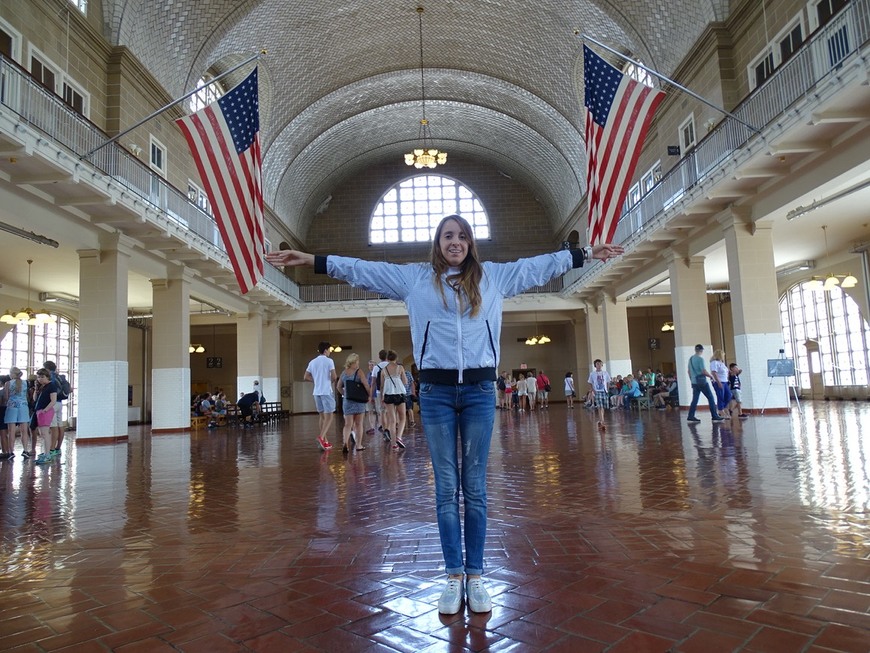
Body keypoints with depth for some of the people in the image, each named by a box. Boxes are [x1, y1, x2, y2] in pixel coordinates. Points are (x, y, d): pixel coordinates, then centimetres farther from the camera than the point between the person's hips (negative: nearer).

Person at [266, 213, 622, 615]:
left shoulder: (493, 276, 11)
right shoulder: (414, 277, 8)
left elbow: (540, 266, 16)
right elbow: (363, 270, 8)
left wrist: (586, 254, 17)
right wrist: (312, 260, 6)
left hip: (479, 389, 1)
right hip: (436, 390, 0)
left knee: (475, 487, 7)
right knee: (446, 488, 5)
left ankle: (475, 576, 16)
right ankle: (454, 576, 15)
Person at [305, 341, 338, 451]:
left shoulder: (312, 362, 11)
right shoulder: (329, 361, -6)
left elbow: (306, 377, 10)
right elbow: (333, 376, -13)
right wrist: (332, 382, 7)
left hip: (316, 392, 6)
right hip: (327, 391, -6)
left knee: (322, 416, 14)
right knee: (329, 417, -3)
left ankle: (325, 441, 17)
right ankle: (321, 437, -21)